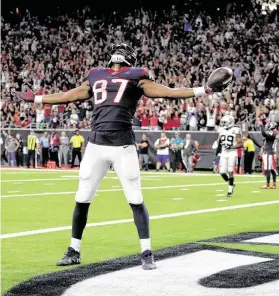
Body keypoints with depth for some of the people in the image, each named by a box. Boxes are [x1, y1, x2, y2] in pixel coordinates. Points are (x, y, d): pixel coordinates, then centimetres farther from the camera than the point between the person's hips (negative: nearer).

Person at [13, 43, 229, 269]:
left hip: (122, 146, -4)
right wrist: (35, 99, 35)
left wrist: (204, 90, -7)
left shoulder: (136, 78, 7)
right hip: (96, 146, 4)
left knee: (136, 201, -4)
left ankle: (146, 253, 4)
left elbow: (168, 92, 1)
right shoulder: (95, 78, 19)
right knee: (82, 200, 7)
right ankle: (74, 252, 19)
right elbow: (67, 96, 30)